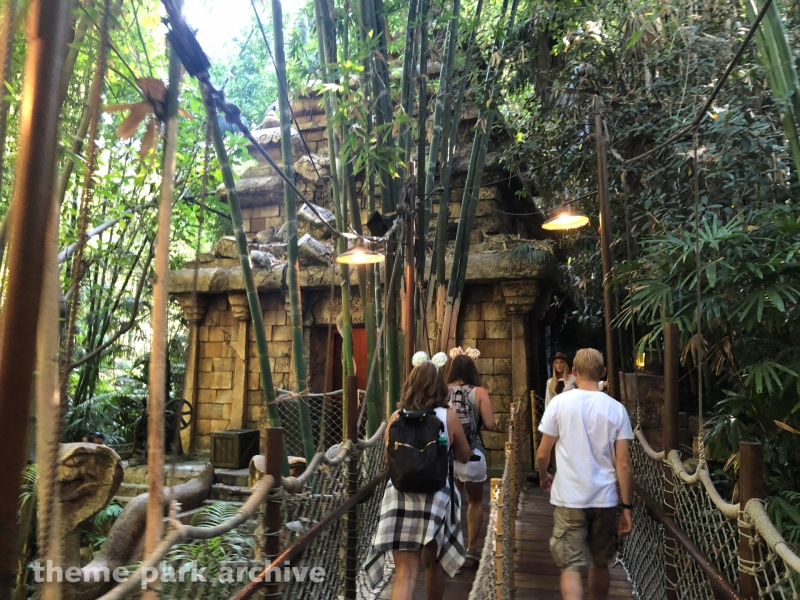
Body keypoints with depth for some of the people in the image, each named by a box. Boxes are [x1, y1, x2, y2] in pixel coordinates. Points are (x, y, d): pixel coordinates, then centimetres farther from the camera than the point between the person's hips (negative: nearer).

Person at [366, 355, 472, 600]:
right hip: (436, 497, 0)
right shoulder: (448, 416, -6)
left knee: (405, 572, 4)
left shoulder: (396, 417, -1)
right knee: (433, 563, 23)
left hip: (400, 496, 1)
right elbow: (464, 457, 8)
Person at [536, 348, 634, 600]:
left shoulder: (560, 402, -8)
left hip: (569, 499, -2)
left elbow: (542, 454, -4)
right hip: (605, 499, 3)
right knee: (600, 563, 21)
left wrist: (544, 477, 16)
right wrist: (626, 506, 5)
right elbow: (623, 464, -5)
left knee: (570, 566, 4)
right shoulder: (616, 408, -4)